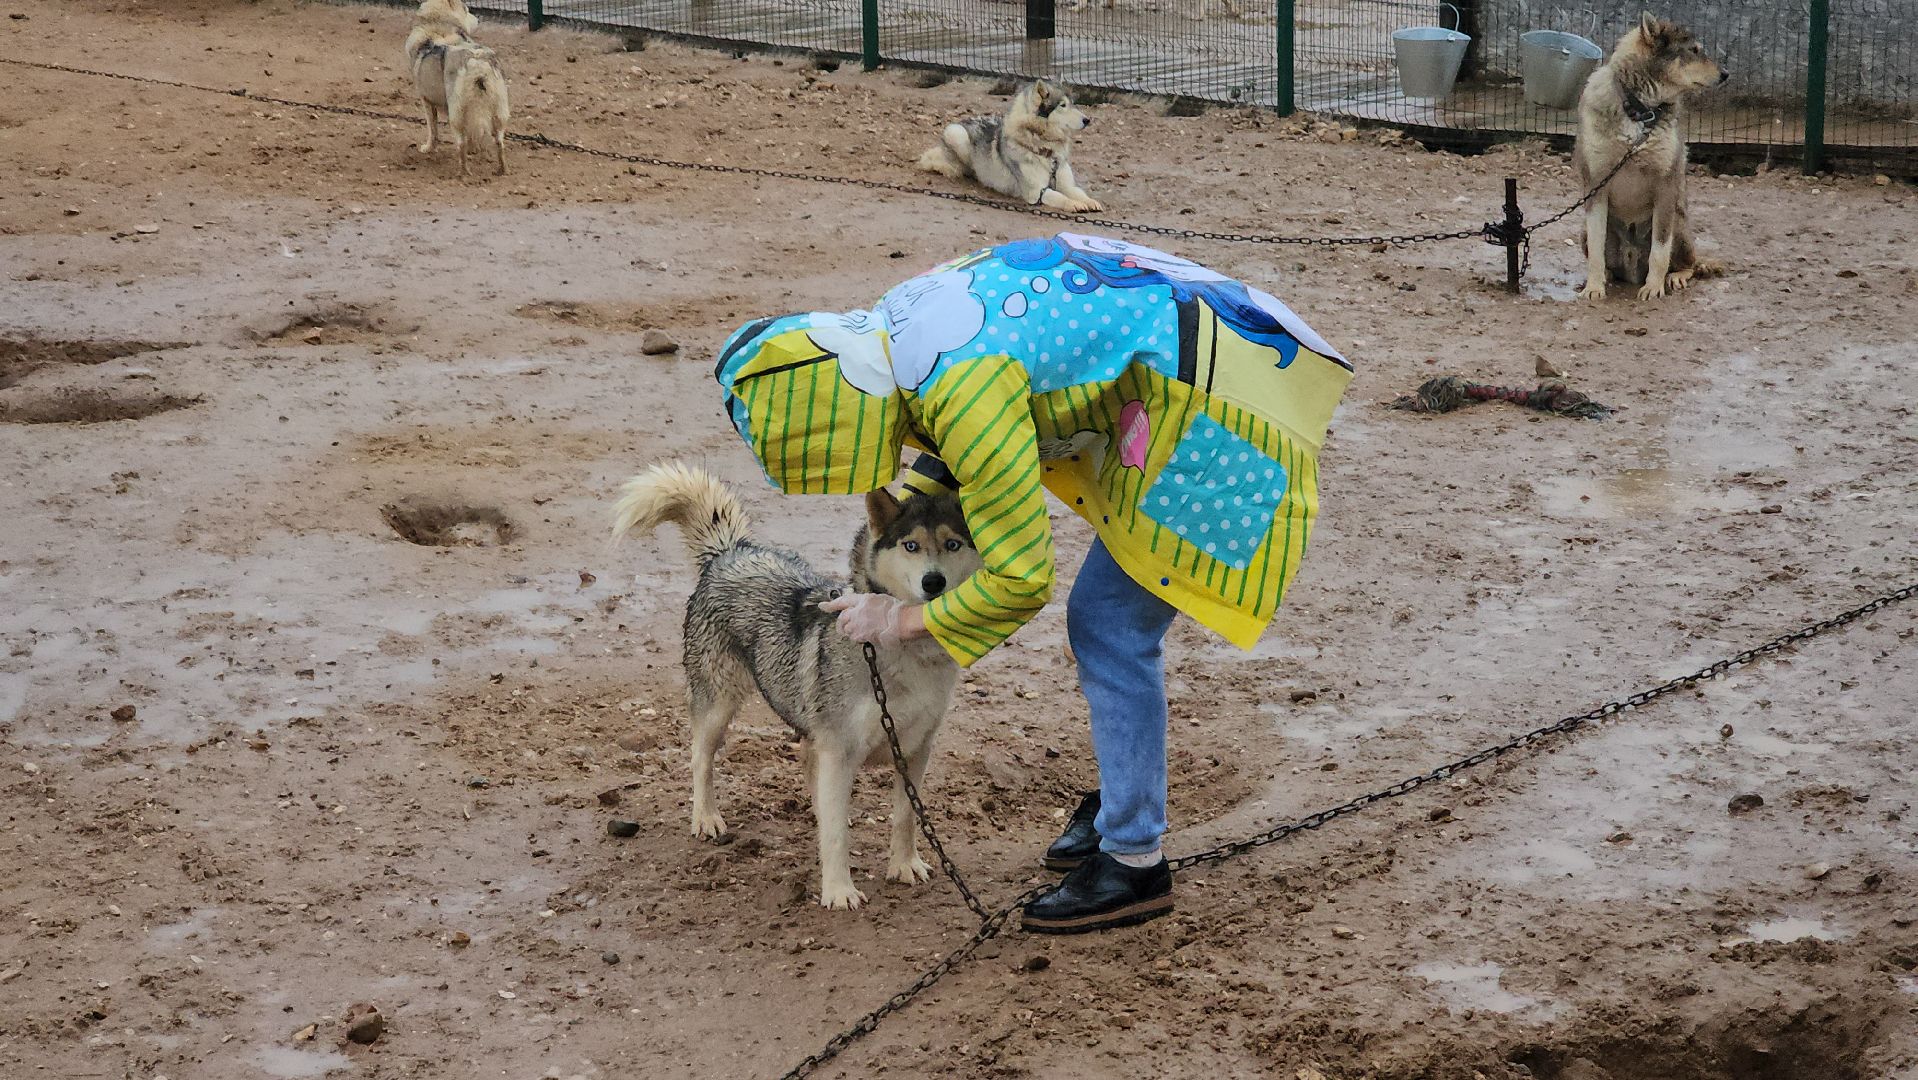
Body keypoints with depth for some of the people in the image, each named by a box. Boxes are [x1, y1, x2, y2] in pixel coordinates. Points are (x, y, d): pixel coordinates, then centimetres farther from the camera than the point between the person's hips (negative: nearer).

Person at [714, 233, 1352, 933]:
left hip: (1216, 407, -10)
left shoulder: (962, 389, -27)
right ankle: (1121, 800, 33)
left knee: (1111, 631, -6)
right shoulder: (897, 324, 1)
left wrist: (904, 621, -7)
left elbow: (1021, 579, -20)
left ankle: (1135, 861, 4)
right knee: (1104, 619, 16)